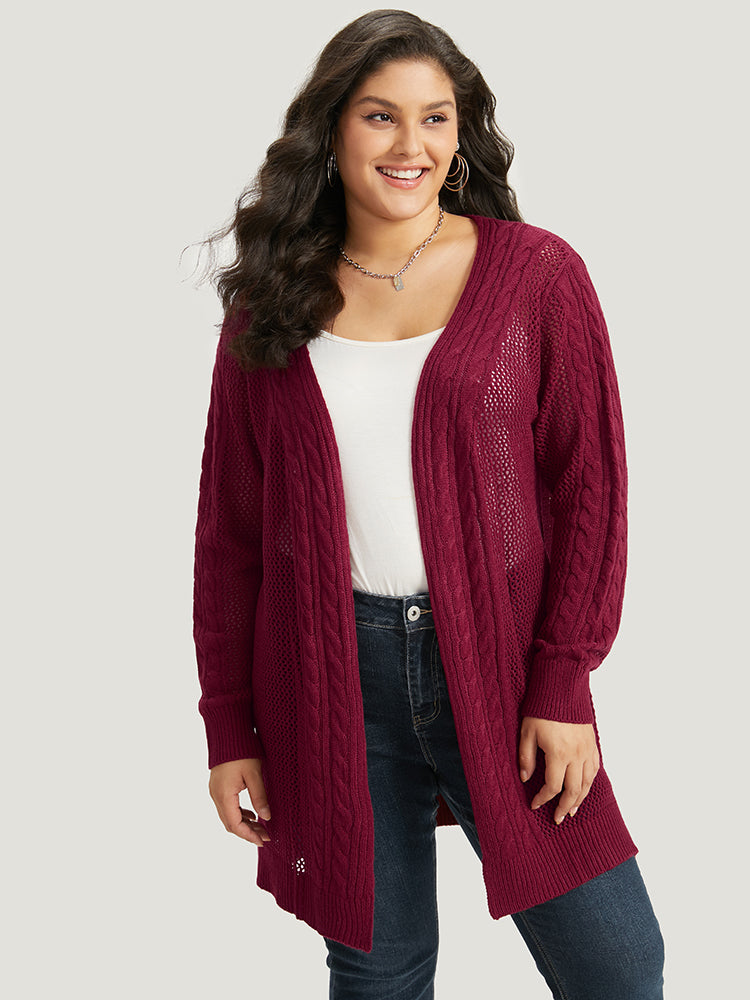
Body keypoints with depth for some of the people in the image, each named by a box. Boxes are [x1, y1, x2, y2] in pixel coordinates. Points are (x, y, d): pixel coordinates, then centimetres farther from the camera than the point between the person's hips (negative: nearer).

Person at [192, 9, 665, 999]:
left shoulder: (536, 273, -1)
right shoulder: (270, 302, 4)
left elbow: (590, 487, -1)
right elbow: (229, 526, 7)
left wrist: (563, 683, -8)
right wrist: (230, 727, 5)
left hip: (498, 664, -1)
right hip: (330, 682, 1)